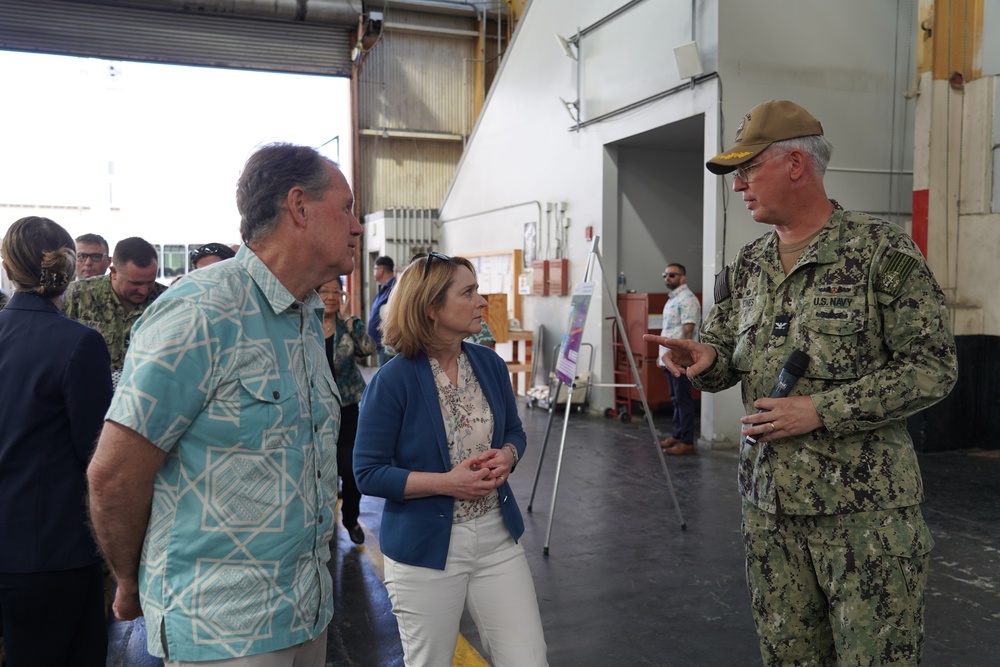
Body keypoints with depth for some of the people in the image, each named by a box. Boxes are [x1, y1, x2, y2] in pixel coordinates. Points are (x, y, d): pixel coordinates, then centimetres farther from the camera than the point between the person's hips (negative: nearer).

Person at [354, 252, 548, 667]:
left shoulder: (490, 364, 0)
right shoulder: (393, 380, -16)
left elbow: (514, 431, 13)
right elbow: (368, 473, -13)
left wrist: (506, 457, -10)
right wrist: (446, 482, -23)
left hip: (497, 537, 4)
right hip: (424, 548, -4)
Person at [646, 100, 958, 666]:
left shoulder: (882, 251, -9)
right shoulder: (748, 266, 9)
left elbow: (932, 368, -11)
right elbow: (727, 360, 16)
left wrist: (820, 411, -18)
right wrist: (704, 358, -9)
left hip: (864, 506, -5)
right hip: (769, 498, 6)